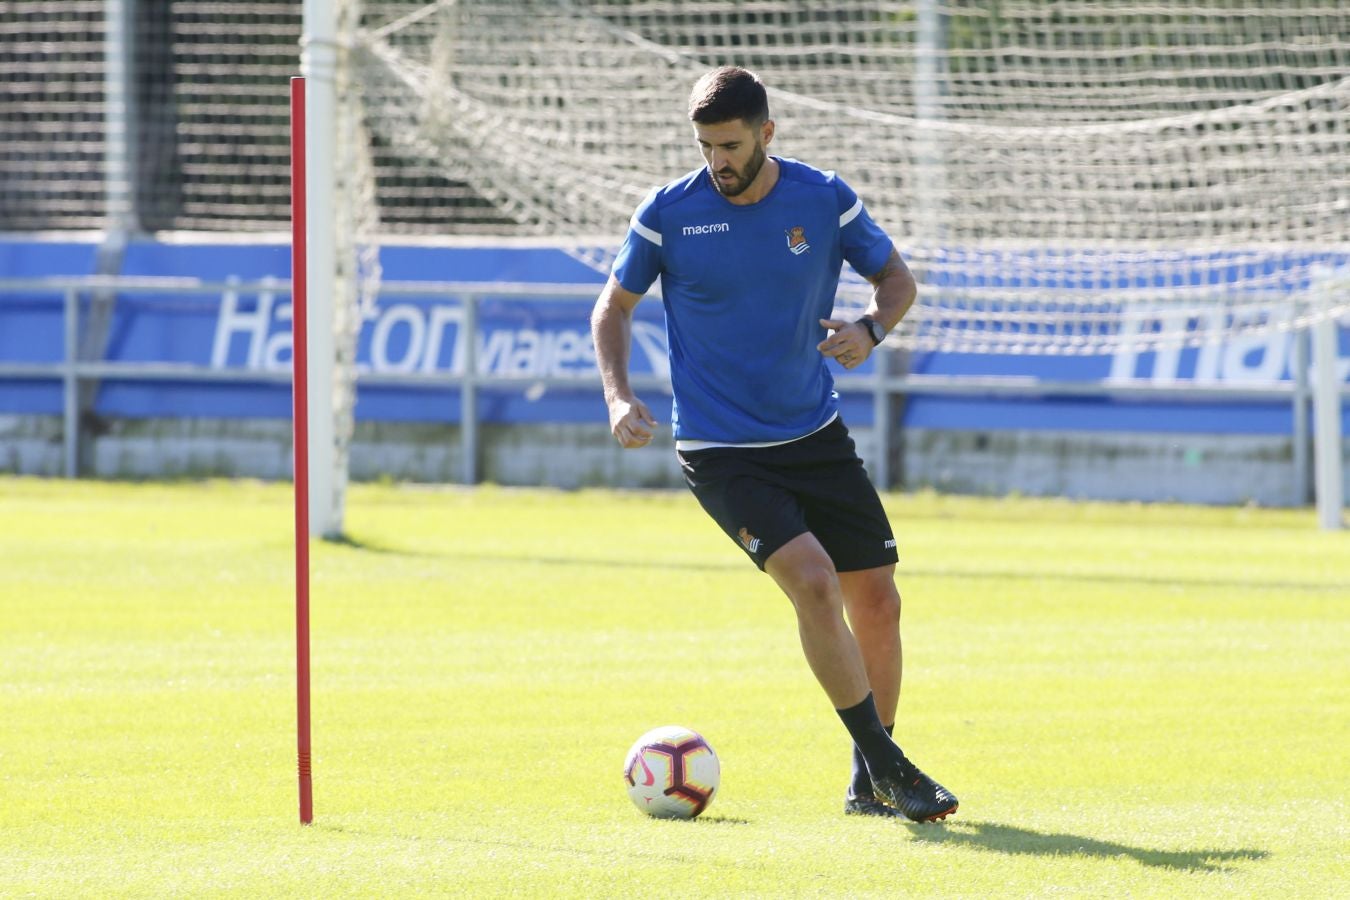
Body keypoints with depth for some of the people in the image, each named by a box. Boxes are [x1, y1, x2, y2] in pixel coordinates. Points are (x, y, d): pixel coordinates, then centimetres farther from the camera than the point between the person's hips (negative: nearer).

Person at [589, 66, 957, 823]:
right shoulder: (670, 214, -8)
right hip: (721, 452, -4)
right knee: (814, 583, -22)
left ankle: (871, 785, 20)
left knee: (877, 601, 2)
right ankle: (889, 767, -13)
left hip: (818, 438, 4)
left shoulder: (825, 200, -5)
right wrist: (619, 396, -10)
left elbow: (898, 278, 8)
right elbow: (615, 305, 5)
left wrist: (871, 330, -13)